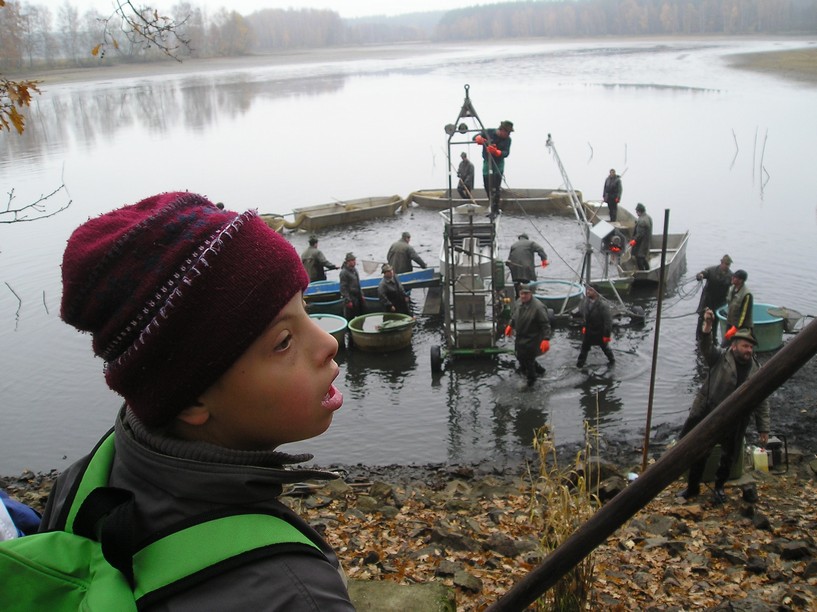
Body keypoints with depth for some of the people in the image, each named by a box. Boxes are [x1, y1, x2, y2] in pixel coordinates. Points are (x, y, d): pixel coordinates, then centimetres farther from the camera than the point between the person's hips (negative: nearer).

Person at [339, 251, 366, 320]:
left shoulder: (354, 269, 10)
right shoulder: (344, 272, -16)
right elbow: (343, 288, -19)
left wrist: (361, 295, 17)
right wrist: (348, 301, -21)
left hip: (358, 297, 9)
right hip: (350, 298, -9)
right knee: (350, 318, 0)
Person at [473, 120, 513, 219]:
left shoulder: (507, 139, -11)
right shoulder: (488, 132, -11)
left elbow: (506, 153, -22)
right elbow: (475, 137, -9)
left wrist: (496, 152, -42)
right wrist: (478, 138, -35)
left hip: (498, 164, -2)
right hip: (487, 163, 2)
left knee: (495, 189, -12)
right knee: (487, 188, 9)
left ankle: (494, 210, -5)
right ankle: (494, 208, 25)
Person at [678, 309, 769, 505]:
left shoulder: (756, 371, 2)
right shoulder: (719, 358, -6)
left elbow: (762, 402, 6)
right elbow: (706, 346, -25)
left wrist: (763, 429, 4)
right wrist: (707, 326, -44)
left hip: (735, 424, 3)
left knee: (728, 458, 14)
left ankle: (719, 487, 39)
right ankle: (693, 488, 25)